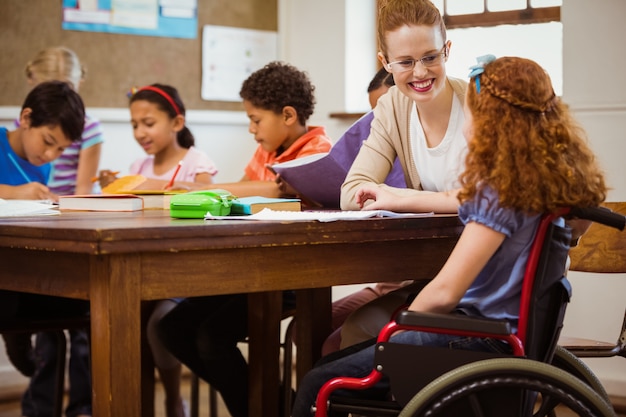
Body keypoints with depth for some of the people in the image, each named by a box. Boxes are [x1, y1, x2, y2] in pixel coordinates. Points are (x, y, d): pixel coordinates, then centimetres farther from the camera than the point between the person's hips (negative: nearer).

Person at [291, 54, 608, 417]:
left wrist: (400, 327, -5)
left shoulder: (502, 193, -20)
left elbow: (444, 292, -23)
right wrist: (398, 201, 37)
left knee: (319, 383, -7)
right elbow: (465, 203, 28)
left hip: (480, 340, -10)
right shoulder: (547, 180, 7)